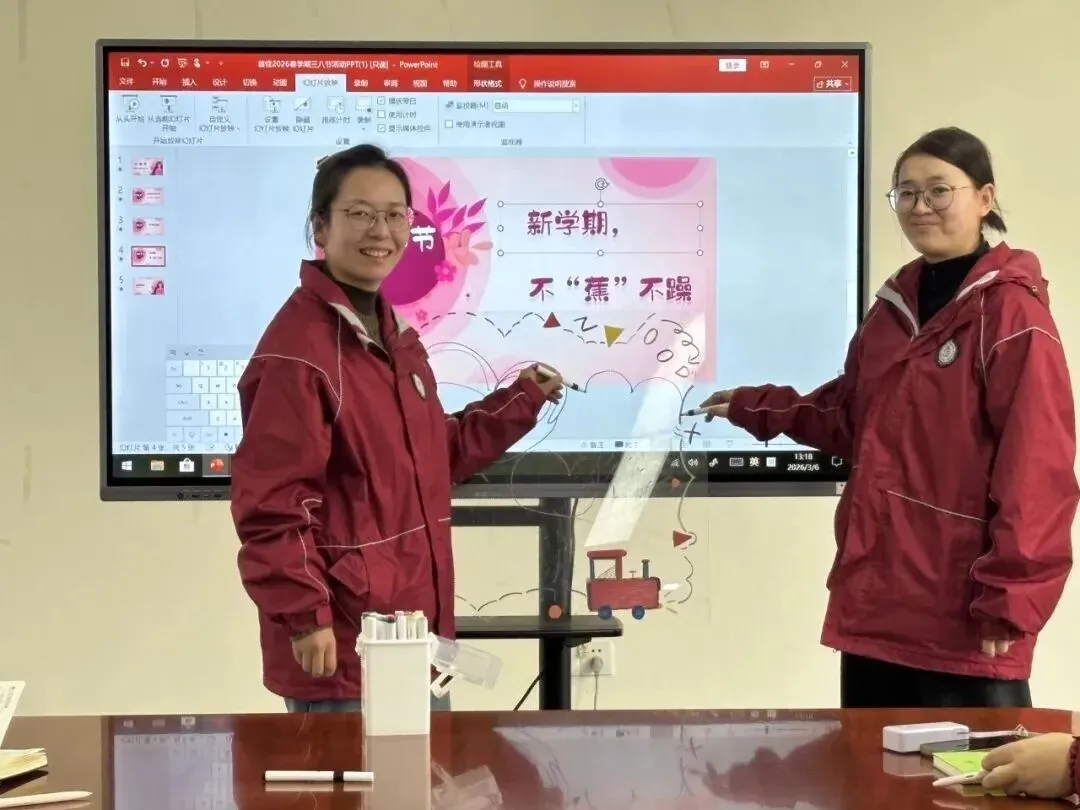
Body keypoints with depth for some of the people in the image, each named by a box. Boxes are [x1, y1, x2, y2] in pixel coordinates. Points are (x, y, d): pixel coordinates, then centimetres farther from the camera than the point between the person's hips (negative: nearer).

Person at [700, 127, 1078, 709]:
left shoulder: (1012, 312, -11)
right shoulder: (893, 306, 15)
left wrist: (1009, 597, -16)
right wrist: (753, 409, 22)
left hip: (963, 611, -8)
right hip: (878, 598, 8)